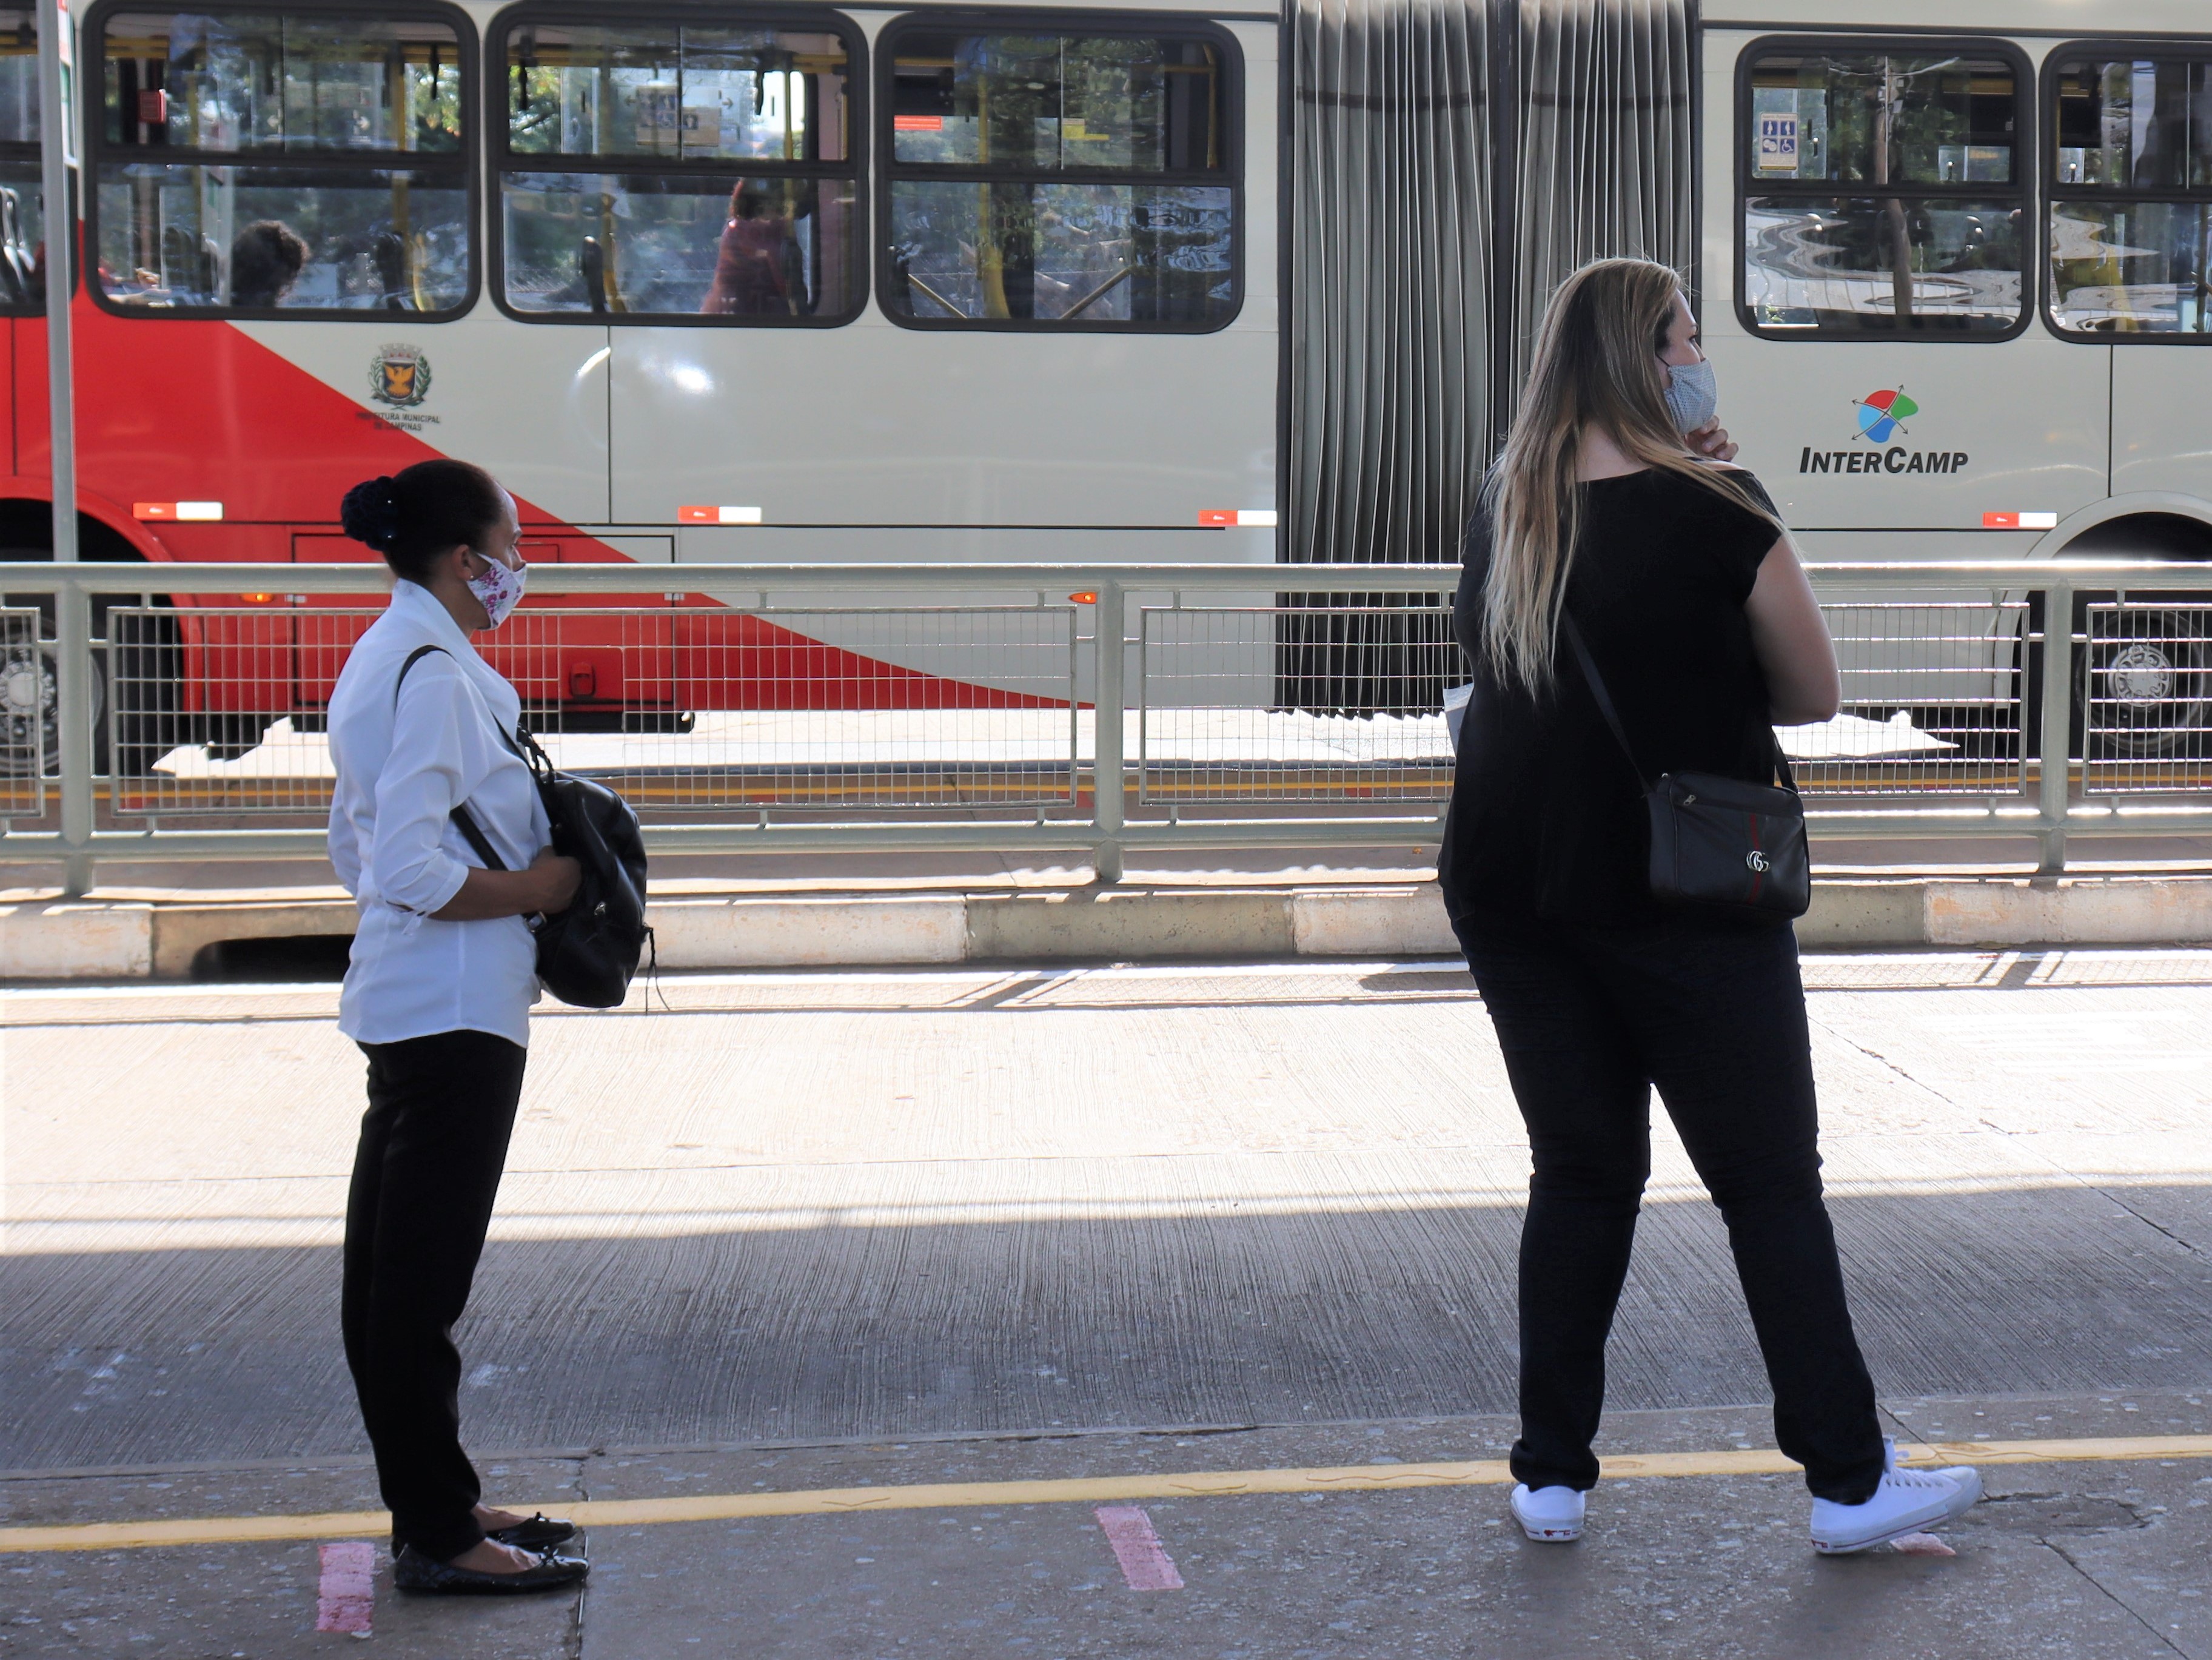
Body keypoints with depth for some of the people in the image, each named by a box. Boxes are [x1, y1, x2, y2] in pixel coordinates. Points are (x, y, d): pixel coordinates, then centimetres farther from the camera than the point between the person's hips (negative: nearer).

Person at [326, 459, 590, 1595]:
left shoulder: (384, 659, 13)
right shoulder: (433, 671, -17)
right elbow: (406, 872, -25)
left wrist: (527, 871, 13)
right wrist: (531, 888, -12)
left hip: (404, 1003, 10)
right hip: (453, 1008, -10)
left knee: (394, 1270, 15)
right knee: (422, 1279, -3)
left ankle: (433, 1503, 26)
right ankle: (435, 1537, 5)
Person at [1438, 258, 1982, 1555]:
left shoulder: (1506, 513, 4)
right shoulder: (1720, 515, -12)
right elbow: (1815, 694, -5)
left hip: (1509, 887, 5)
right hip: (1681, 897, -5)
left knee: (1582, 1172, 14)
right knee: (1772, 1187, 5)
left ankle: (1553, 1474, 14)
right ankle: (1850, 1481, 11)